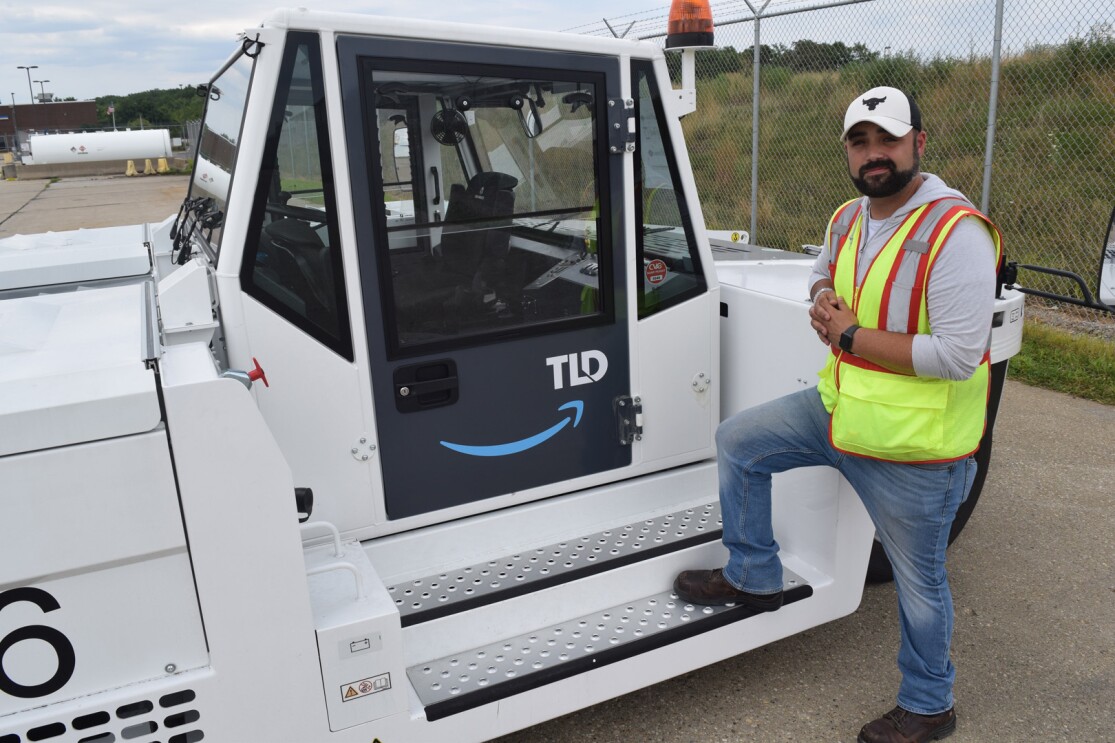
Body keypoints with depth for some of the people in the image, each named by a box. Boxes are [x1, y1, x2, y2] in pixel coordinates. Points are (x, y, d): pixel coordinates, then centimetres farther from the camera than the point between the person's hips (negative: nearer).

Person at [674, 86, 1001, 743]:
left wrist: (851, 335, -22)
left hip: (912, 447, -7)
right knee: (736, 442, 10)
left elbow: (957, 355, -28)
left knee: (919, 580, 9)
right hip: (838, 408, 8)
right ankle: (755, 579, 27)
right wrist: (823, 298, -1)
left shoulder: (955, 232, -23)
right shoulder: (849, 218, 2)